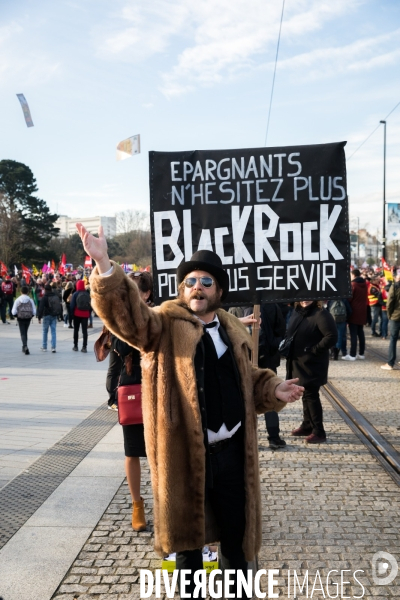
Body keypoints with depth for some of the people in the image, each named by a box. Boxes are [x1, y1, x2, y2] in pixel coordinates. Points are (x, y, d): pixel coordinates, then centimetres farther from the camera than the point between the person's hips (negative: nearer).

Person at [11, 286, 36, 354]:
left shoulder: (18, 300, -5)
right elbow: (34, 312, -4)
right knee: (25, 332, 19)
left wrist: (17, 315, 12)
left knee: (23, 333, 1)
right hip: (28, 318, 2)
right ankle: (24, 347, 27)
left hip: (20, 318, -2)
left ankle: (25, 346, -19)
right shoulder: (30, 300, -2)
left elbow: (14, 312, -7)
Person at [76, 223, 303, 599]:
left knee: (235, 534, 19)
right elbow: (127, 316, -27)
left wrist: (272, 390, 1)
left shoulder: (231, 331, 9)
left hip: (232, 451, 4)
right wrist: (105, 268, -41)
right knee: (187, 535, 13)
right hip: (185, 454, -4)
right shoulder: (164, 326, -6)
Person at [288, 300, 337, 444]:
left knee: (311, 395, -4)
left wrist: (313, 350, -19)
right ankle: (307, 425, 29)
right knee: (306, 394, 17)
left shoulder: (320, 314, -16)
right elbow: (291, 333, 23)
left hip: (312, 363, -8)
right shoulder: (296, 311, 9)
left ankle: (318, 432, 5)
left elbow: (332, 337, -22)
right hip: (299, 362, 8)